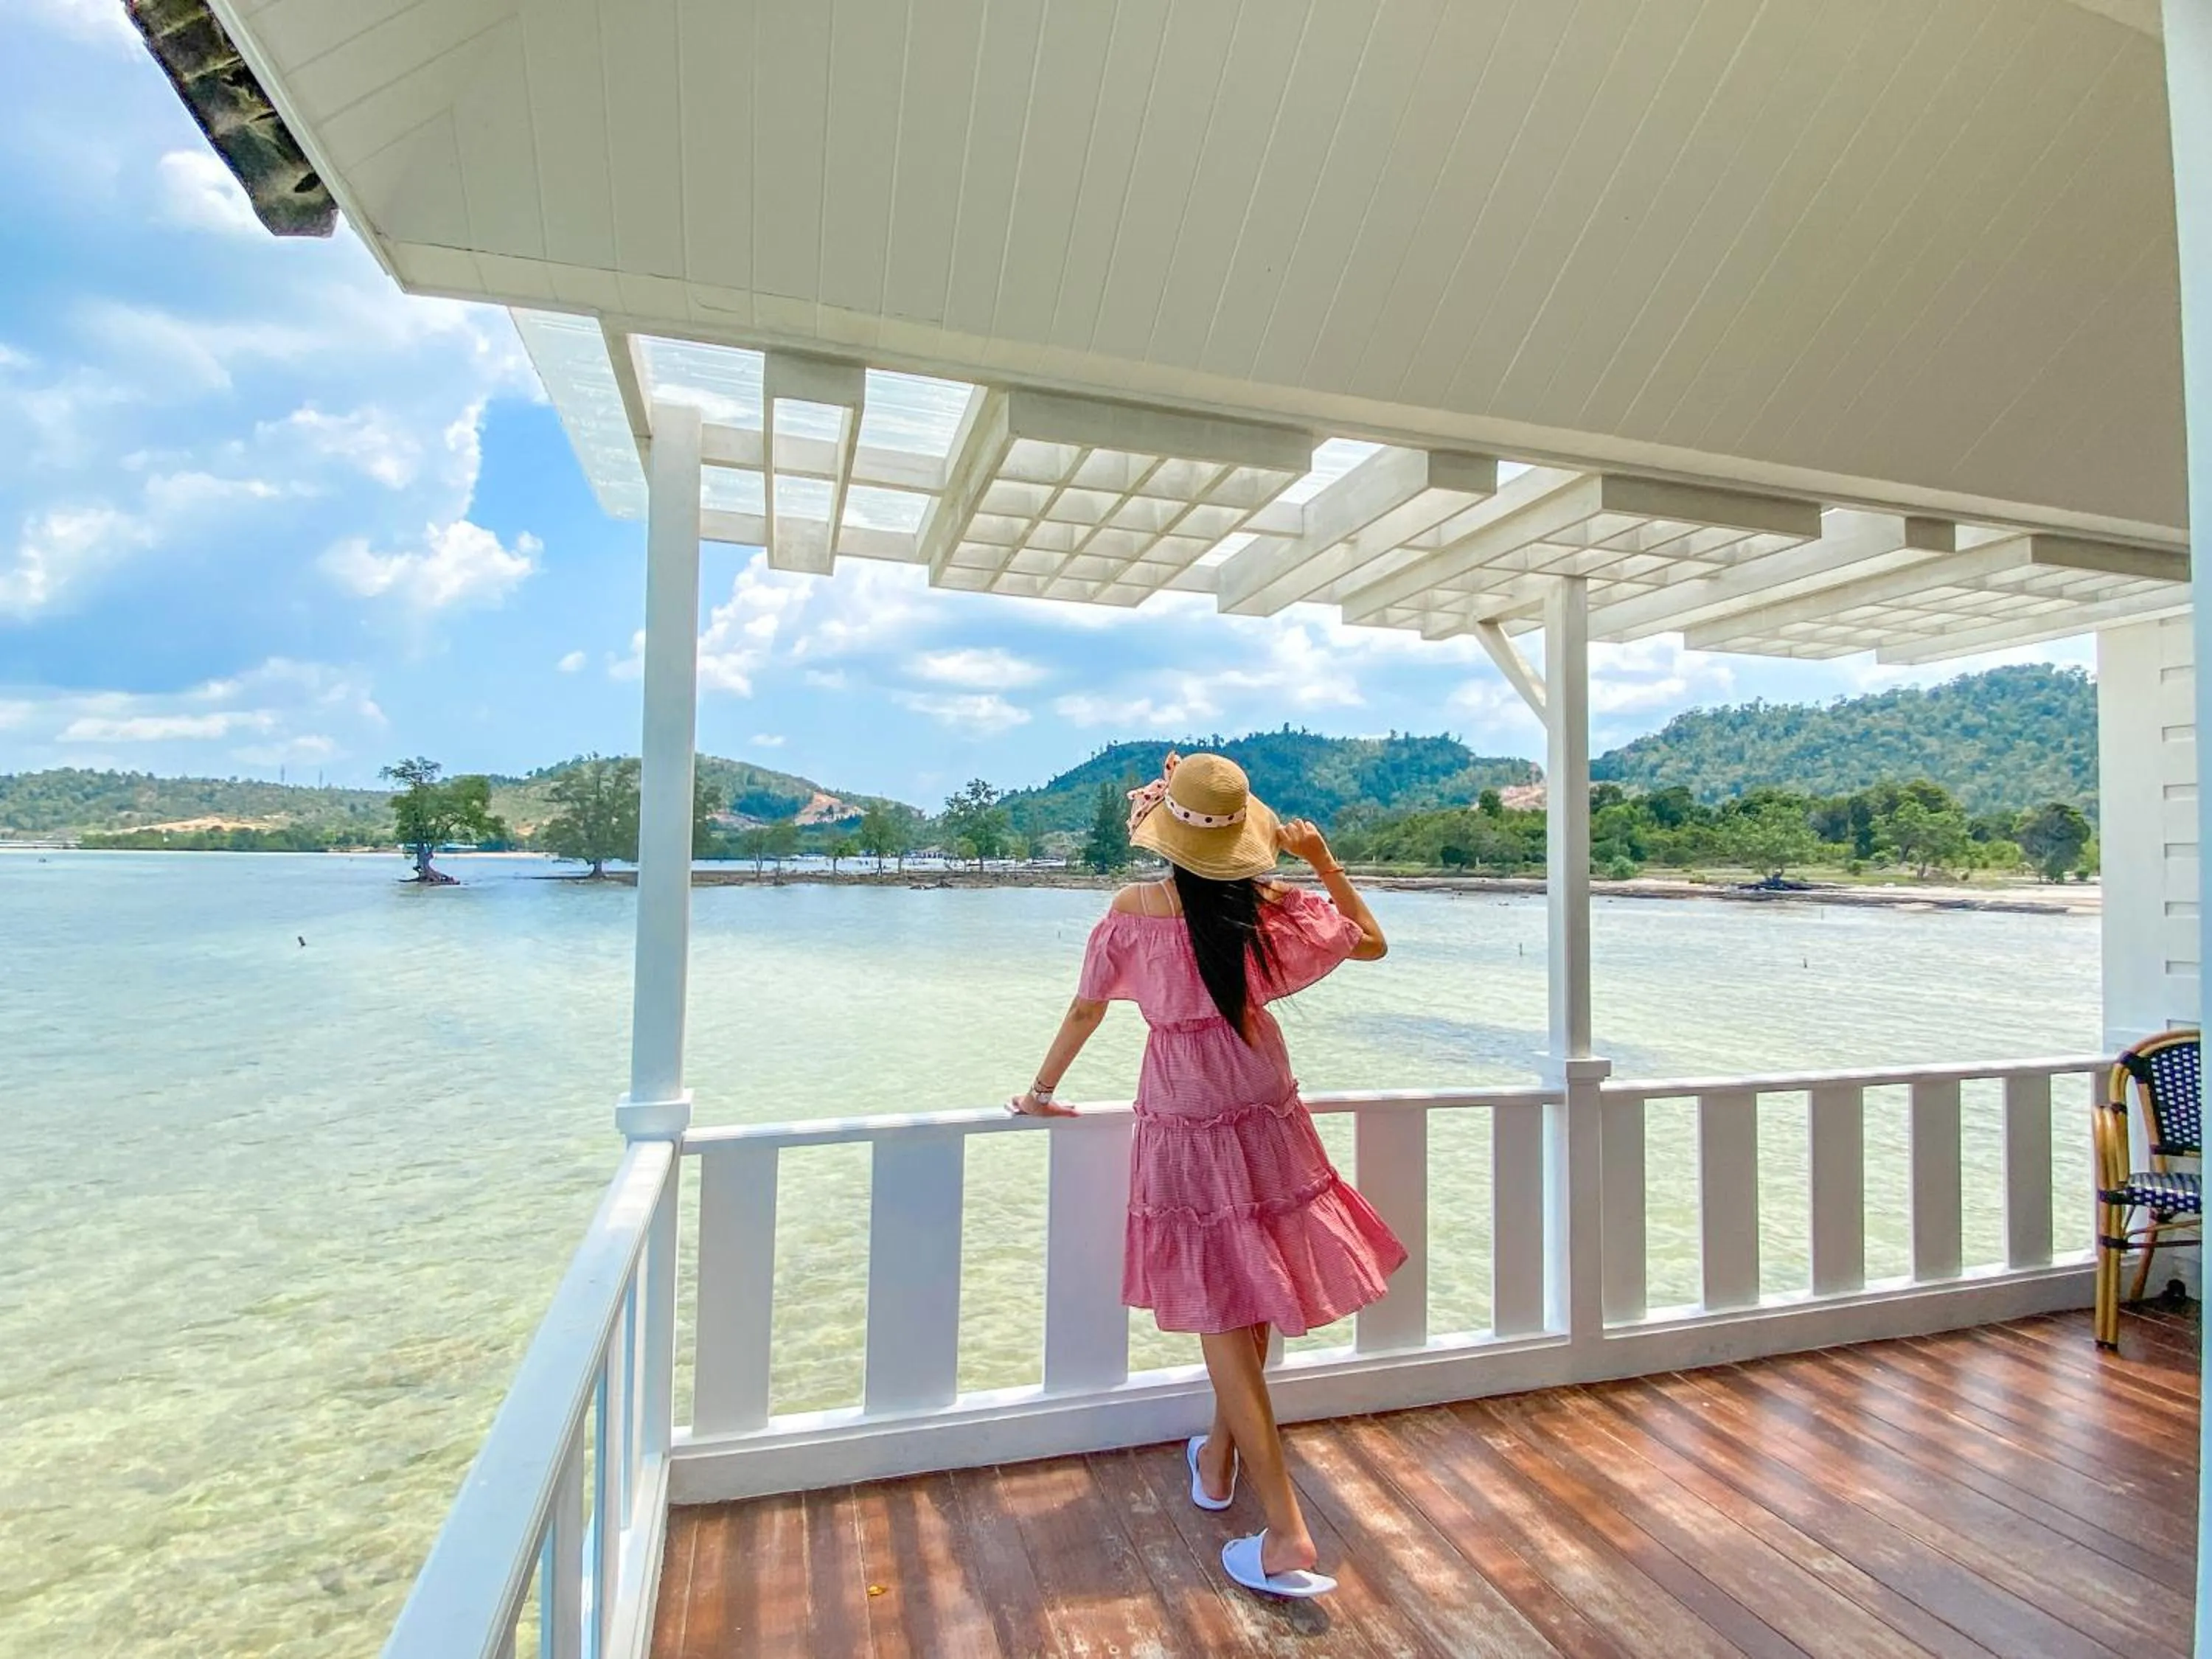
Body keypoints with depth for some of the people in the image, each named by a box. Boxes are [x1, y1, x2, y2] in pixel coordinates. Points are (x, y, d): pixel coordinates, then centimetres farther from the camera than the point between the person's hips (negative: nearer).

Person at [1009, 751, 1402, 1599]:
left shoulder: (1132, 912, -11)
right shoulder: (1271, 907, -7)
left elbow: (1085, 1011, 0)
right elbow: (1371, 942, 7)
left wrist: (1042, 1092, 15)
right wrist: (1324, 861, 9)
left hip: (1182, 1125, -2)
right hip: (1267, 1117, 3)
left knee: (1222, 1317, 6)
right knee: (1252, 1297, 20)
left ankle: (1287, 1536, 6)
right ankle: (1219, 1459, 41)